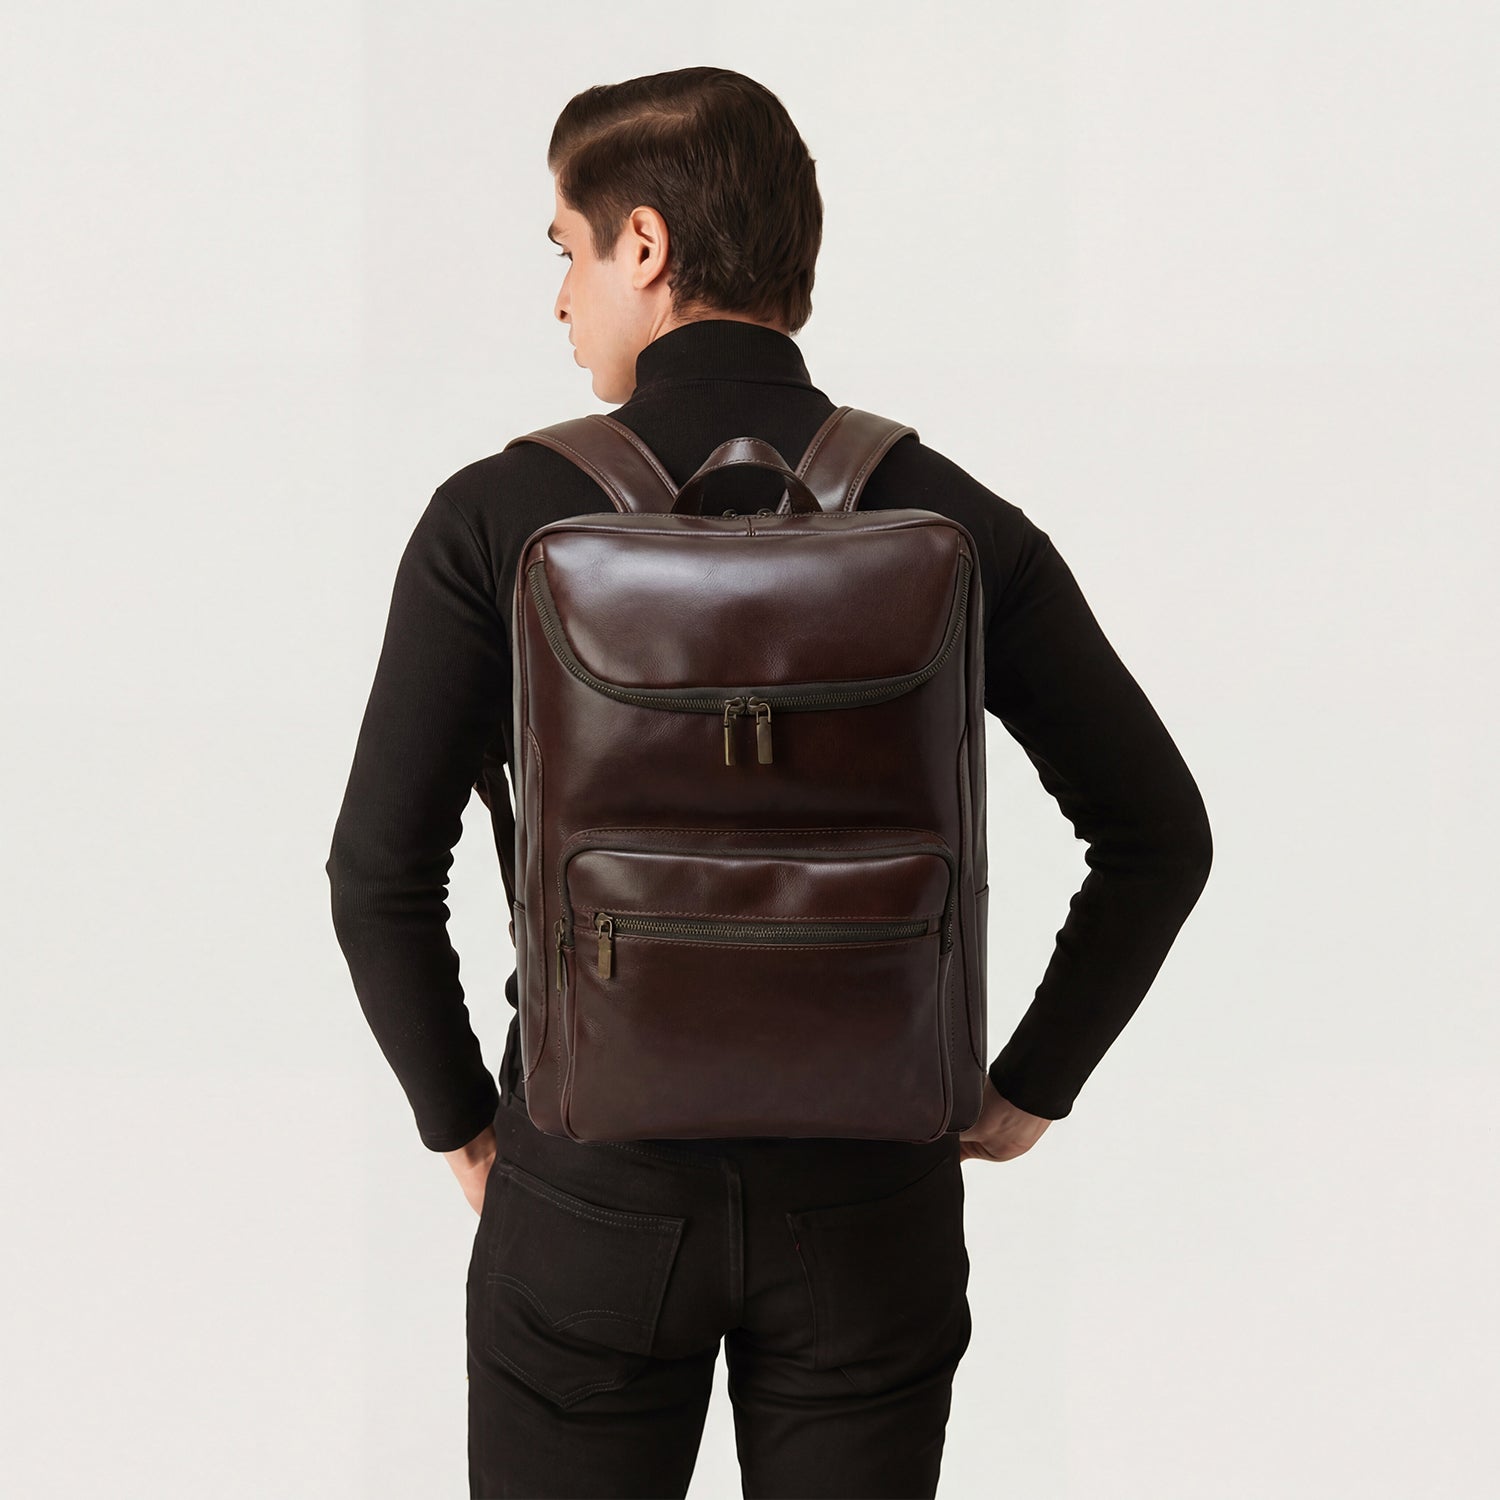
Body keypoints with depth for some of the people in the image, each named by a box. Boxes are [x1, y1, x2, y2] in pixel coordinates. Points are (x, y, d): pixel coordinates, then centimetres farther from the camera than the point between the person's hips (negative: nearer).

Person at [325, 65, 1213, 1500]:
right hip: (870, 1195, 2)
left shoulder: (498, 518, -10)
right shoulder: (953, 520, -5)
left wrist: (457, 1119, 4)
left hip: (594, 1187, -1)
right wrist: (1031, 1085, 8)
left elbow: (380, 870, -10)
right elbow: (1160, 834, -2)